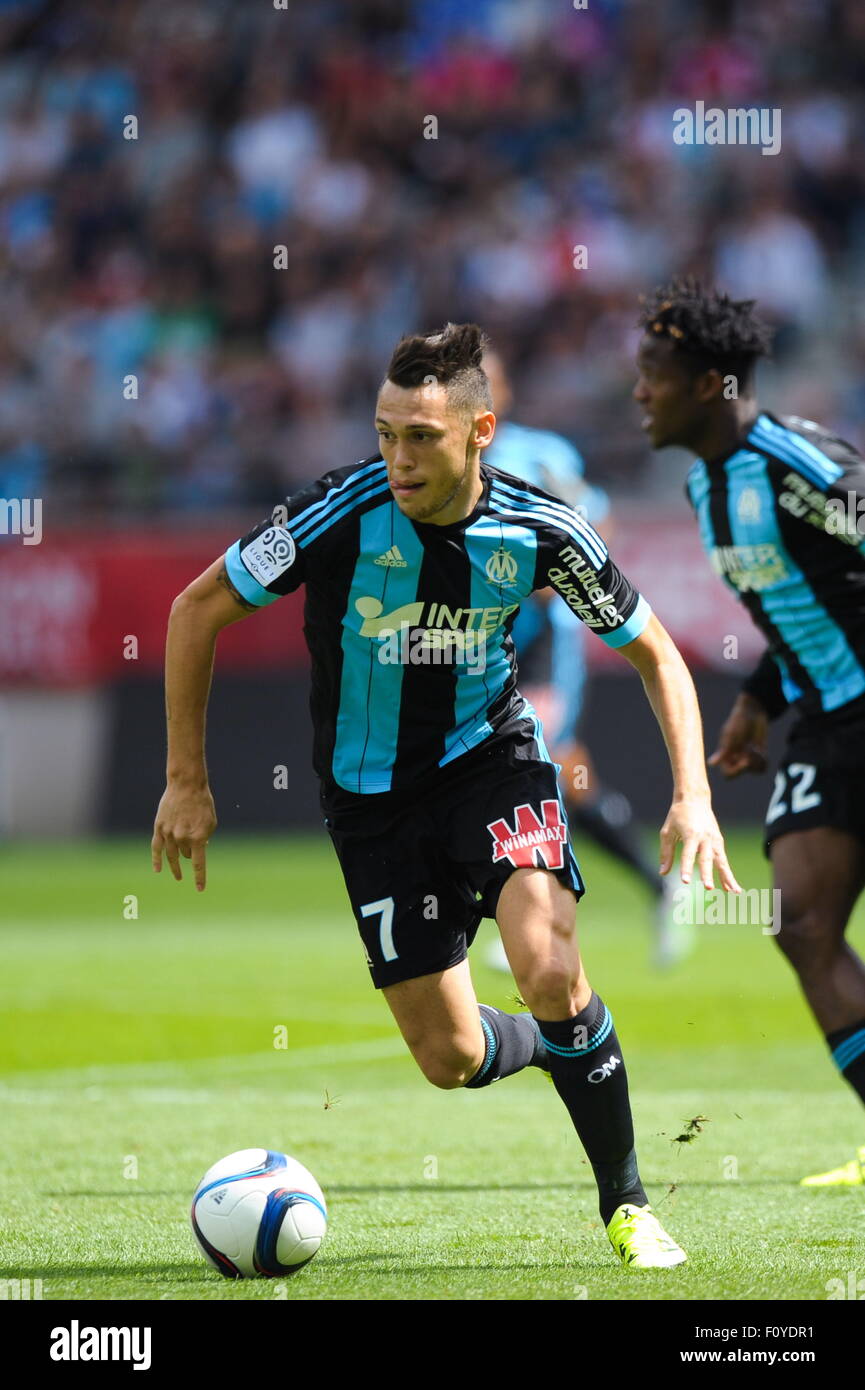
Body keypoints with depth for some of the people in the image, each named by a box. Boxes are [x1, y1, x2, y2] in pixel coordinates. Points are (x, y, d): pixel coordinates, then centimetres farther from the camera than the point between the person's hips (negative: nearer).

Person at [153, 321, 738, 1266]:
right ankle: (562, 1047, 36)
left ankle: (626, 1203, -6)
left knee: (547, 972, -26)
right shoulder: (343, 513, -21)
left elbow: (654, 653, 0)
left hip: (491, 755, 0)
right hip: (372, 791, 0)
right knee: (449, 1058, -2)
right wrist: (187, 782, -6)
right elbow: (198, 609, -8)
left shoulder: (538, 532, -15)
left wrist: (693, 796, -13)